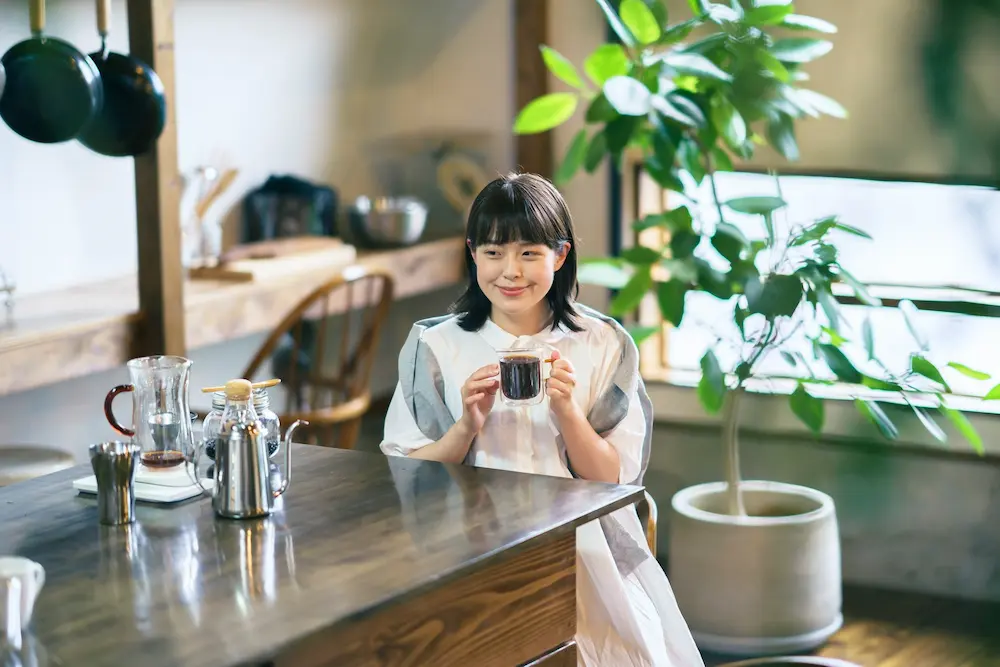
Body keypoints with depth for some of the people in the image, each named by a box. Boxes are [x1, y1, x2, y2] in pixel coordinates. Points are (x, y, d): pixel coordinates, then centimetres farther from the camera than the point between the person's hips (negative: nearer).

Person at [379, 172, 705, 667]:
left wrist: (566, 410, -13)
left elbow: (612, 478, 3)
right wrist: (468, 425, -14)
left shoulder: (603, 346, 5)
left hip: (582, 547, 0)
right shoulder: (434, 346, 4)